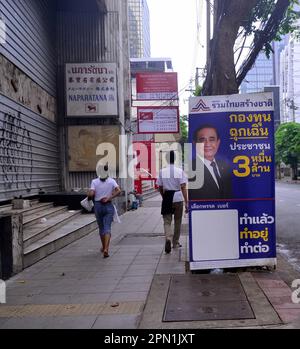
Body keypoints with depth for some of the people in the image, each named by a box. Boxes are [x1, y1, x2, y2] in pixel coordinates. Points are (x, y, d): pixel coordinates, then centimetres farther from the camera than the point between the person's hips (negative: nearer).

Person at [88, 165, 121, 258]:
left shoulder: (94, 181, -4)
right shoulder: (111, 181, -2)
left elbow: (91, 194, -15)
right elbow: (118, 191, -14)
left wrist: (89, 197, 6)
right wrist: (109, 198, -12)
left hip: (98, 206, 1)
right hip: (108, 206, -1)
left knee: (101, 228, 17)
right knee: (107, 228, -2)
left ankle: (104, 247, 33)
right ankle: (106, 249, -19)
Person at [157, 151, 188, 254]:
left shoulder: (162, 171, -2)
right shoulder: (180, 171, -7)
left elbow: (160, 188, 5)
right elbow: (183, 187, -12)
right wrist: (186, 202, -10)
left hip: (167, 198, 0)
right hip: (178, 198, 0)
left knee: (167, 221, 5)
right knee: (177, 222, 14)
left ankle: (168, 239, -21)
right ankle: (175, 243, 25)